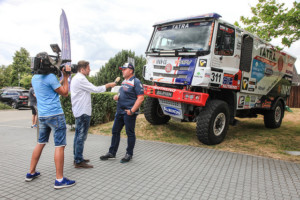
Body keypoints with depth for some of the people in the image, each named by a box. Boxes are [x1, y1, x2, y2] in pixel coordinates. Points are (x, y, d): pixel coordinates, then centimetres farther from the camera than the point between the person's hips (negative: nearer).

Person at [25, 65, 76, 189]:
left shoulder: (34, 78, 12)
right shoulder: (50, 77, -13)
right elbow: (65, 93, -6)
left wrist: (63, 77, 19)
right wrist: (66, 77, 2)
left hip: (42, 115, 8)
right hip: (55, 114, -8)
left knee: (40, 143, 19)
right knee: (60, 146, -4)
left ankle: (31, 173, 29)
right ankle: (59, 180, 0)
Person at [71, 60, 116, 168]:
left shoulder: (76, 78, 18)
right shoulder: (80, 79, -16)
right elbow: (95, 89, -16)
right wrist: (108, 85, -7)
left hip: (79, 111, 11)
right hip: (83, 112, -11)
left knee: (78, 135, 15)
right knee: (81, 136, -7)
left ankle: (77, 158, 24)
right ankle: (78, 161, -1)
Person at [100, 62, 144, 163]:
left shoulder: (136, 82, -11)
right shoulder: (124, 81, 16)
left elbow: (140, 98, -17)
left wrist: (132, 110, -21)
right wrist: (117, 96, 5)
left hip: (129, 113, -9)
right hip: (120, 111, 9)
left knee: (130, 133, 3)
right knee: (115, 131, 13)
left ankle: (129, 154, 18)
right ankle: (112, 153, 25)